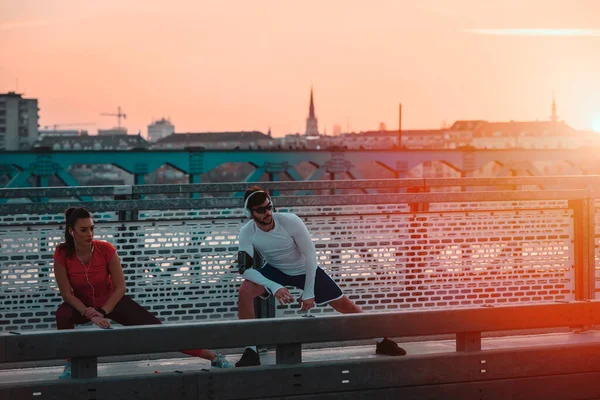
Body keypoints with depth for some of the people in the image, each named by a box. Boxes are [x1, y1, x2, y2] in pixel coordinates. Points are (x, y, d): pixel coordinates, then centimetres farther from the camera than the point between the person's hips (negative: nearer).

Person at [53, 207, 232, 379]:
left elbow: (120, 287, -16)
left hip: (112, 301, 0)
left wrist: (101, 312, -24)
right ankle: (71, 365, -13)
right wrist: (90, 314, -28)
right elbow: (67, 293, -18)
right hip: (82, 305, 1)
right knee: (62, 314, -34)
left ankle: (214, 357, -3)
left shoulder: (105, 249, -25)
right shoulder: (62, 255, -24)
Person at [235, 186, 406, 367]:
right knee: (245, 292, -27)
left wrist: (309, 293, -20)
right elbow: (245, 268, -26)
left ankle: (382, 342, 20)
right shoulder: (247, 233, -24)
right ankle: (251, 352, -15)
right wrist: (274, 287, -40)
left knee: (344, 304, 0)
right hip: (275, 270, 1)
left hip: (304, 270, -1)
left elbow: (310, 255, -21)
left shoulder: (290, 221, -30)